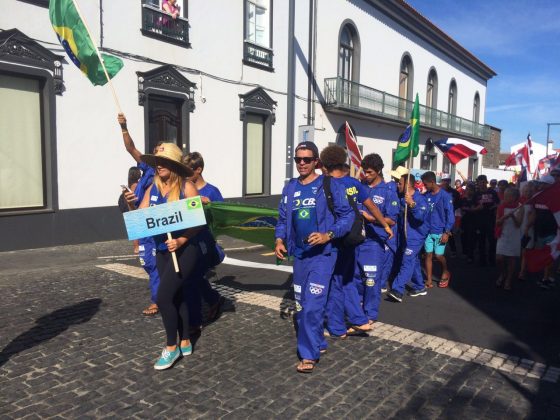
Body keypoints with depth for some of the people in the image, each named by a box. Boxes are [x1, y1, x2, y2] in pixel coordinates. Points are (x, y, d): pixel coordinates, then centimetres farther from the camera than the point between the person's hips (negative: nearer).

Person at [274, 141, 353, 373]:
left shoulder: (330, 185, -7)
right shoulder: (290, 188, 8)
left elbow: (347, 215, -8)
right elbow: (283, 219, 13)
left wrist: (328, 235, -21)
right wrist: (279, 240, -3)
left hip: (322, 253, -6)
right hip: (299, 254, 6)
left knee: (312, 305, -10)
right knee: (301, 305, 15)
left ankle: (309, 354, 4)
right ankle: (317, 343, 34)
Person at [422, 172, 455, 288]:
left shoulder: (445, 196, -11)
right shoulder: (426, 195, 3)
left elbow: (450, 215, -11)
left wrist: (447, 232, -15)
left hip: (440, 232, -4)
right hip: (427, 230, 4)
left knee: (439, 255, 3)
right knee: (428, 254, 4)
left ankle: (445, 273, 33)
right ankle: (429, 281, 11)